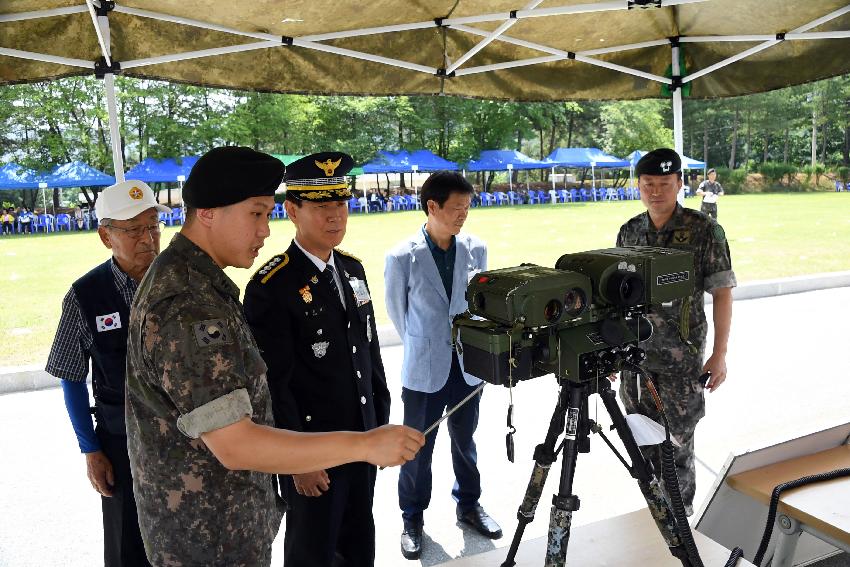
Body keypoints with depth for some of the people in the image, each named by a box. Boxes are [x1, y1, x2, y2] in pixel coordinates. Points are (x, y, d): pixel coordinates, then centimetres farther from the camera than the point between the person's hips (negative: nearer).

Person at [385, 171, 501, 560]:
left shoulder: (476, 249, -5)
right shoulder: (402, 257, -14)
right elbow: (397, 310, 1)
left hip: (468, 364, 3)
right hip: (424, 369, -3)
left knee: (464, 440, 20)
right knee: (418, 449, 11)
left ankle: (469, 504, 41)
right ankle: (413, 518, 32)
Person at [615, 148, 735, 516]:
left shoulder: (705, 230, -6)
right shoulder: (629, 232, 5)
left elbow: (722, 293, -5)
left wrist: (719, 354, -9)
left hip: (681, 356, -4)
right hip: (635, 352, 4)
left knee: (676, 438, 4)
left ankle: (680, 508, 26)